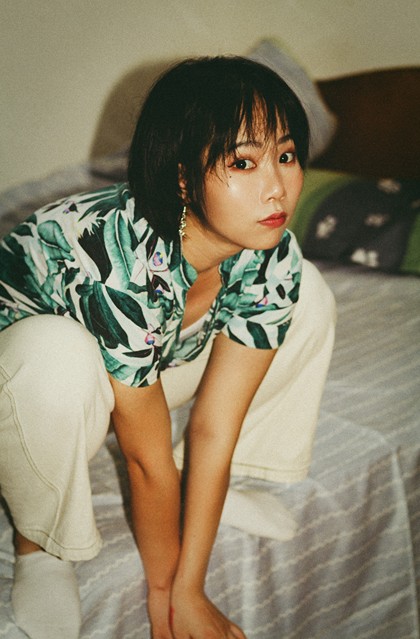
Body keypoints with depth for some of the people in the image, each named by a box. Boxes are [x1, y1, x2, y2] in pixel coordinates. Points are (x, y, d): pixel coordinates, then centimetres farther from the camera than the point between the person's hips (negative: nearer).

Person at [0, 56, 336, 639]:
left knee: (308, 296, -8)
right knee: (59, 358, -42)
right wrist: (163, 591, -12)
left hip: (141, 369, 5)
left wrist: (190, 590, -15)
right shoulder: (126, 262, -39)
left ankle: (231, 480, 7)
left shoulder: (273, 256, -20)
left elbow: (215, 427, -17)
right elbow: (147, 458, -27)